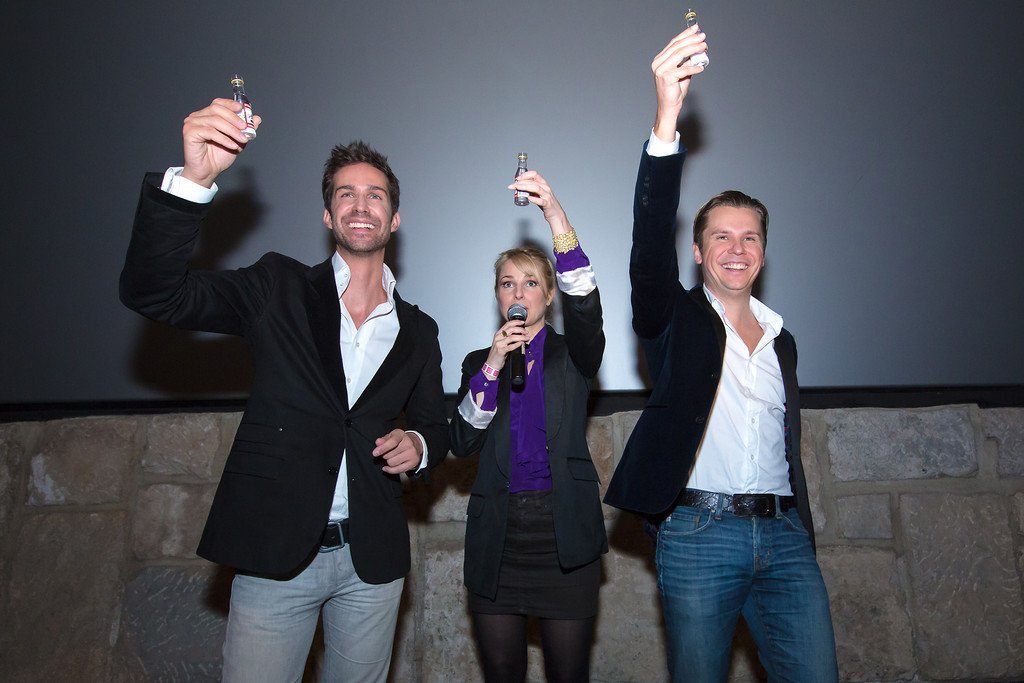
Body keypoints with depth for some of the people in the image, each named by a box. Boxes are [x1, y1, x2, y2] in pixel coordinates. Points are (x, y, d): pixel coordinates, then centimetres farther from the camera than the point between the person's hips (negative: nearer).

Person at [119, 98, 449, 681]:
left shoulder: (418, 331, 7)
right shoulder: (280, 289, -1)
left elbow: (434, 425, 16)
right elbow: (152, 291, -13)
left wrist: (418, 445, -8)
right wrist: (195, 178, -27)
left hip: (373, 560, 3)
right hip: (275, 553, -3)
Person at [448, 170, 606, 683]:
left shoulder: (572, 355, 5)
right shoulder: (479, 362, 11)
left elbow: (586, 310, -19)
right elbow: (461, 443, -1)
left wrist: (557, 219, -29)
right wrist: (492, 367, -13)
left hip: (565, 534, -2)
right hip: (497, 537, 2)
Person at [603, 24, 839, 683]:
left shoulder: (781, 339, 17)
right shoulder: (676, 319, 2)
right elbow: (650, 245, -18)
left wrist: (802, 539, 15)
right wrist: (667, 118, -30)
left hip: (785, 535, 4)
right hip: (700, 534, -4)